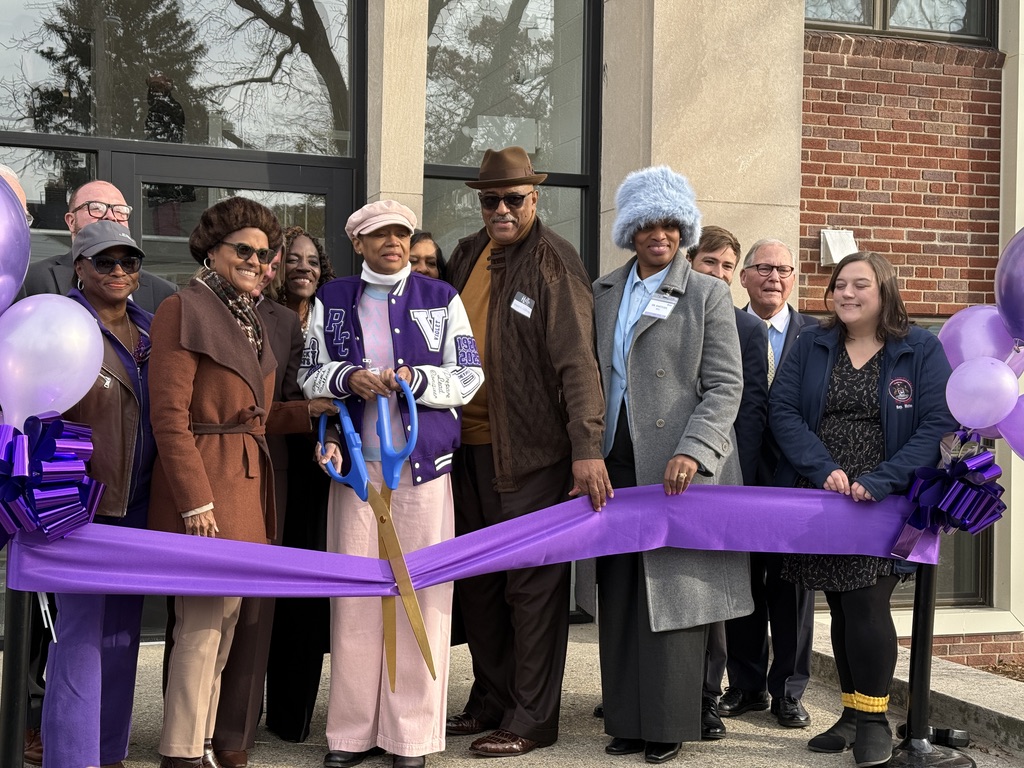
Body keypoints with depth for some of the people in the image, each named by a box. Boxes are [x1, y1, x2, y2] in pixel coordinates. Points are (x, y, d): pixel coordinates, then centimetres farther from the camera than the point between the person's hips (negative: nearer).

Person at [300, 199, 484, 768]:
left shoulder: (441, 299, 8)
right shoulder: (332, 300, 12)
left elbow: (469, 378, 5)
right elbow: (309, 374, 11)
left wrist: (414, 379, -11)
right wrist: (349, 377, -9)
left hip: (423, 465, -1)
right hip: (356, 463, 1)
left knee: (422, 592, -3)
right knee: (354, 593, 0)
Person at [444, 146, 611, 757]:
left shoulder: (554, 261, -9)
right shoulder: (467, 255, 12)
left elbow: (578, 361, -17)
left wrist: (587, 449, -24)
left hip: (531, 451, -7)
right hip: (468, 447, 8)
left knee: (532, 584, 0)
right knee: (478, 581, 15)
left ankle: (532, 719, 10)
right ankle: (491, 701, 29)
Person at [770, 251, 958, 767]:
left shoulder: (921, 350, 0)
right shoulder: (811, 346, 8)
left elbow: (939, 424, -9)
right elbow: (783, 411, -1)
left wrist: (879, 481, -19)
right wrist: (825, 469, -16)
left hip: (884, 504, -3)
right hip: (820, 497, 3)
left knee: (866, 604, -11)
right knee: (841, 607, 10)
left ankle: (874, 720, 5)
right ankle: (852, 714, 22)